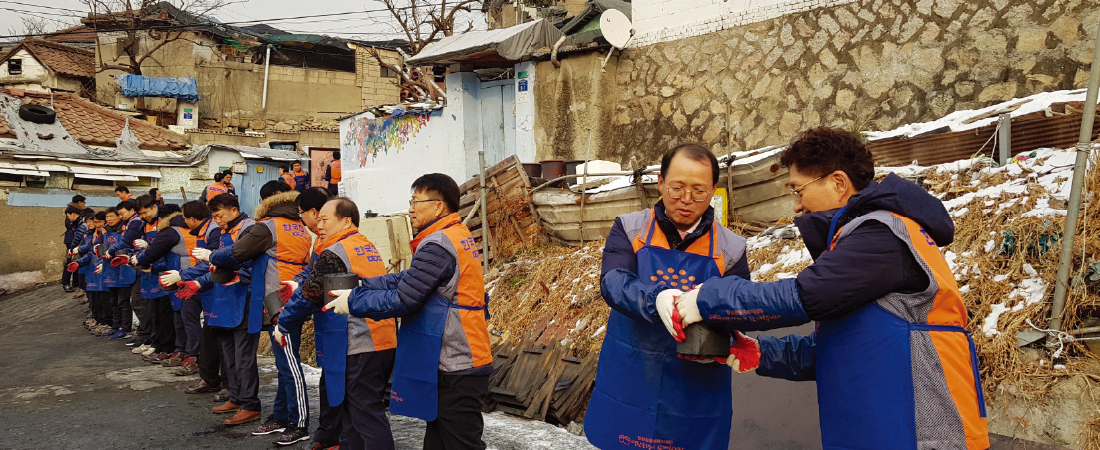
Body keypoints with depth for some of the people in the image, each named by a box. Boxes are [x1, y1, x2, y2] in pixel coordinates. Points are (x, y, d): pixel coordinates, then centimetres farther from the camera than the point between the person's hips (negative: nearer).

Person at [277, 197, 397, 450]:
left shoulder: (334, 254, -12)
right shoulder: (369, 248, 14)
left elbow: (309, 296, -9)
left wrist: (283, 325, 7)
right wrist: (300, 286, 25)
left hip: (359, 346, -9)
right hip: (385, 341, 9)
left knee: (367, 417, -3)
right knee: (355, 410, 18)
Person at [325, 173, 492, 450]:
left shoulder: (437, 246, -19)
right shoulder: (458, 236, 12)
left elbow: (402, 300, -19)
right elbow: (409, 279, 11)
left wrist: (353, 301, -7)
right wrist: (360, 287, 5)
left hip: (456, 369, -10)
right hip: (461, 362, 10)